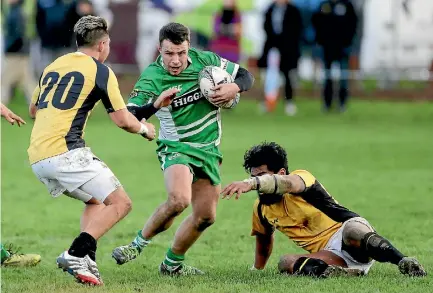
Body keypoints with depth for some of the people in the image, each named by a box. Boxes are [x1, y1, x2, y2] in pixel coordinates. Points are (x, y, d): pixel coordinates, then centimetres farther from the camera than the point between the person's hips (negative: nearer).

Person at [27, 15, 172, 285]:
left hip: (36, 157, 8)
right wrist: (144, 129, 20)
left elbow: (33, 110, 33)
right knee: (120, 203, -2)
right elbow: (123, 120, 0)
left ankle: (87, 260, 3)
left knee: (96, 201, 24)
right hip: (66, 152, -8)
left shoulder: (53, 67, 20)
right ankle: (76, 254, -19)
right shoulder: (100, 71, 0)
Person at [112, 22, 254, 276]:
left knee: (206, 217, 5)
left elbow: (246, 76, 6)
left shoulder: (205, 60, -5)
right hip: (177, 148, -5)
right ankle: (140, 243, -9)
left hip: (209, 150, 5)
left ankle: (173, 264, 26)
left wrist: (234, 88, -17)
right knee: (179, 200, -31)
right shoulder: (151, 78, -16)